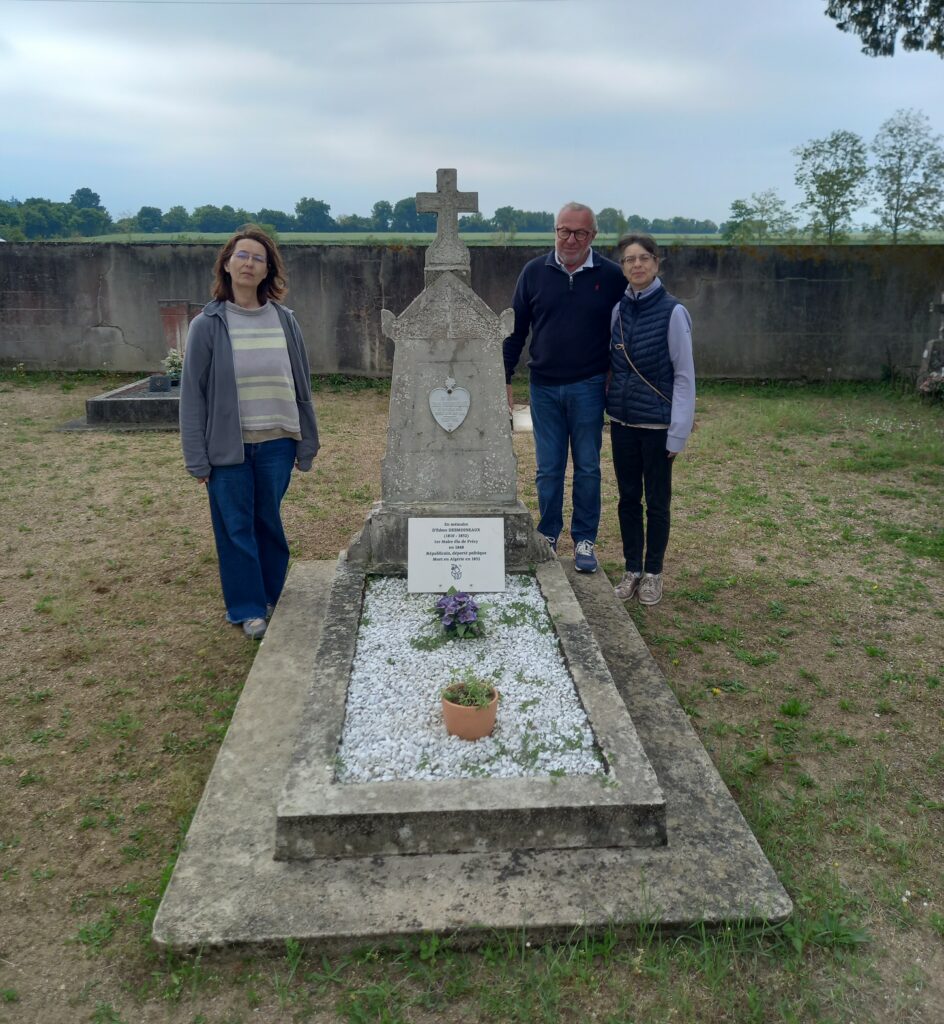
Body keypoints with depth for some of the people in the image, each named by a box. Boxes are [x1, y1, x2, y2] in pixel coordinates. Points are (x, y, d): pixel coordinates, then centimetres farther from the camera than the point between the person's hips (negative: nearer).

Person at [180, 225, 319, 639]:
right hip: (228, 448, -2)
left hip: (276, 444, 2)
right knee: (236, 529, 7)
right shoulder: (208, 325, -4)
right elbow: (193, 394, -2)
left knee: (269, 523, 14)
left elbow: (302, 385, 8)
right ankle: (248, 609, 20)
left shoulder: (285, 321, 3)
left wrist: (307, 445, 7)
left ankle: (271, 596, 31)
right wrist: (197, 459, -5)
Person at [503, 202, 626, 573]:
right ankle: (548, 536, 24)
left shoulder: (611, 276, -1)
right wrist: (505, 379, 3)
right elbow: (516, 329, 6)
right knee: (548, 468, 9)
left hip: (588, 388, -1)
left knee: (587, 468, 7)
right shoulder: (534, 272, 2)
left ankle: (584, 541, 19)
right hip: (544, 386, 1)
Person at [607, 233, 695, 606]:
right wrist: (610, 403, 4)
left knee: (656, 501, 8)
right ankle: (632, 569, 27)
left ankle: (653, 572, 23)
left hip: (657, 423, -4)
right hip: (622, 420, 4)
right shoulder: (618, 309, 2)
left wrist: (678, 433, -11)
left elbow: (684, 376, -9)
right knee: (628, 497, 13)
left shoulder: (672, 312, -11)